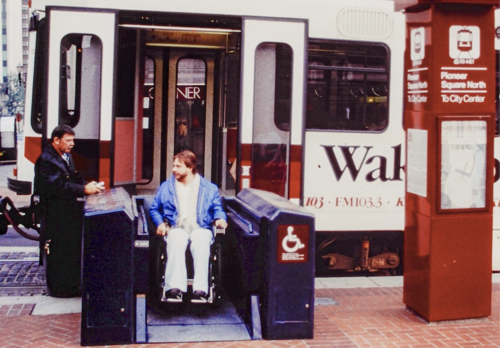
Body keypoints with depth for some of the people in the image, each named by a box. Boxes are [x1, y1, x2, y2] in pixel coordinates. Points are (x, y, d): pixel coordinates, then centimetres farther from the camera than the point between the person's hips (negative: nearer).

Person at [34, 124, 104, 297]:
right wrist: (84, 190, -30)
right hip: (54, 213, -9)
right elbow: (58, 186, -27)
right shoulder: (46, 160, -17)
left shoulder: (67, 156, 13)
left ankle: (71, 284, 24)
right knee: (56, 250, 0)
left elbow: (75, 178, 12)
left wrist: (88, 186, -8)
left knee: (73, 247, 13)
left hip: (69, 210, 9)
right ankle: (57, 288, 11)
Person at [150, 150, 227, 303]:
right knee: (176, 242, -38)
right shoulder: (166, 187, 20)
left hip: (200, 228, 0)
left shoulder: (209, 187, 18)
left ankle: (200, 289, -45)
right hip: (177, 228, 0)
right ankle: (175, 288, -48)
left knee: (200, 242, -38)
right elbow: (154, 209, 22)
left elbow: (217, 208, 18)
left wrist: (219, 219, -5)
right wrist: (160, 223, 2)